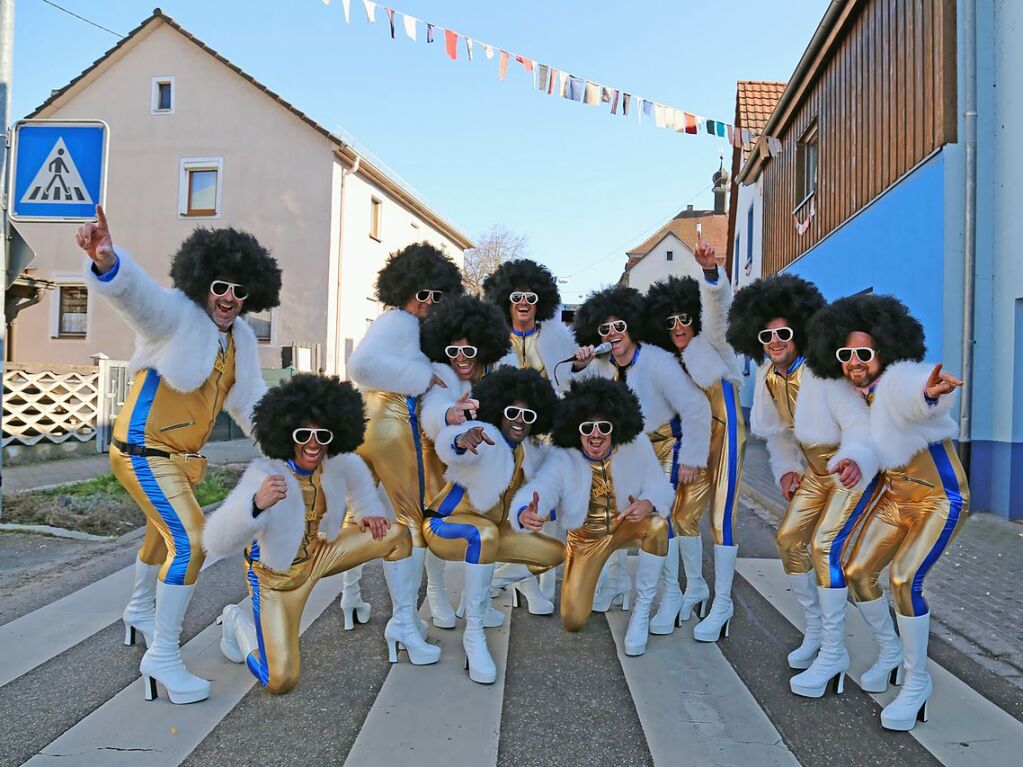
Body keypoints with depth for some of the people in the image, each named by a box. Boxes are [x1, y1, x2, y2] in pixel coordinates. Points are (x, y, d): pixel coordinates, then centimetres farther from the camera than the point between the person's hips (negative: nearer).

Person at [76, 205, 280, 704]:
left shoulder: (241, 338, 4)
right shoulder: (175, 313, -20)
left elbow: (250, 401, 10)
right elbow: (137, 292, -42)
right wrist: (107, 261, -63)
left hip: (181, 456, 9)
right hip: (143, 451, -9)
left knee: (164, 531, 28)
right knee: (190, 541, -19)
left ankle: (140, 610, 56)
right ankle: (162, 657, -5)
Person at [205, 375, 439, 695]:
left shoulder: (338, 461, -17)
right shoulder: (264, 475, -33)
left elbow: (360, 479, 11)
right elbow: (216, 542, -45)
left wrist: (369, 513, -5)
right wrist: (256, 504, -63)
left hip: (320, 553, 5)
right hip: (276, 574, -5)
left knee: (396, 534, -7)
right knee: (281, 680, -13)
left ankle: (404, 626, 11)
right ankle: (237, 622, 18)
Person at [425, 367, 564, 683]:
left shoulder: (533, 452, -1)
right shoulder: (484, 435, -24)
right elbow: (447, 446, -47)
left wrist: (527, 516, -14)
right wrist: (461, 440, -68)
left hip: (491, 532, 7)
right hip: (445, 526, -7)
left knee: (556, 553, 4)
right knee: (485, 533, -39)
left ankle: (480, 589, 18)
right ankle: (473, 635, -31)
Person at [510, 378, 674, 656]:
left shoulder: (637, 447, -22)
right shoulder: (562, 459, -27)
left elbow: (660, 489, -16)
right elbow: (537, 490, -42)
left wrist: (648, 504, -41)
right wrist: (525, 513, -67)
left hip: (626, 525, 1)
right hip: (586, 538, 0)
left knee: (658, 524, -34)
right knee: (573, 620, -6)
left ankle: (642, 610, -12)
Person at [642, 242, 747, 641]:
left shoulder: (710, 337, -10)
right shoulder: (666, 358, 7)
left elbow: (718, 303, -29)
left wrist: (710, 270, -47)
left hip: (725, 432, -6)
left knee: (721, 517, -5)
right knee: (684, 512, 8)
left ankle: (722, 604, 6)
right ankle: (695, 587, 29)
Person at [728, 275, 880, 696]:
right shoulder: (768, 376, -4)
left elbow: (860, 423, -31)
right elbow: (776, 431, 11)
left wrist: (854, 460, -50)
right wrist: (786, 468, 0)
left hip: (855, 466, -8)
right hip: (816, 469, 8)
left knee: (825, 544, -19)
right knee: (789, 538, 5)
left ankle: (833, 653, -5)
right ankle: (815, 630, 26)